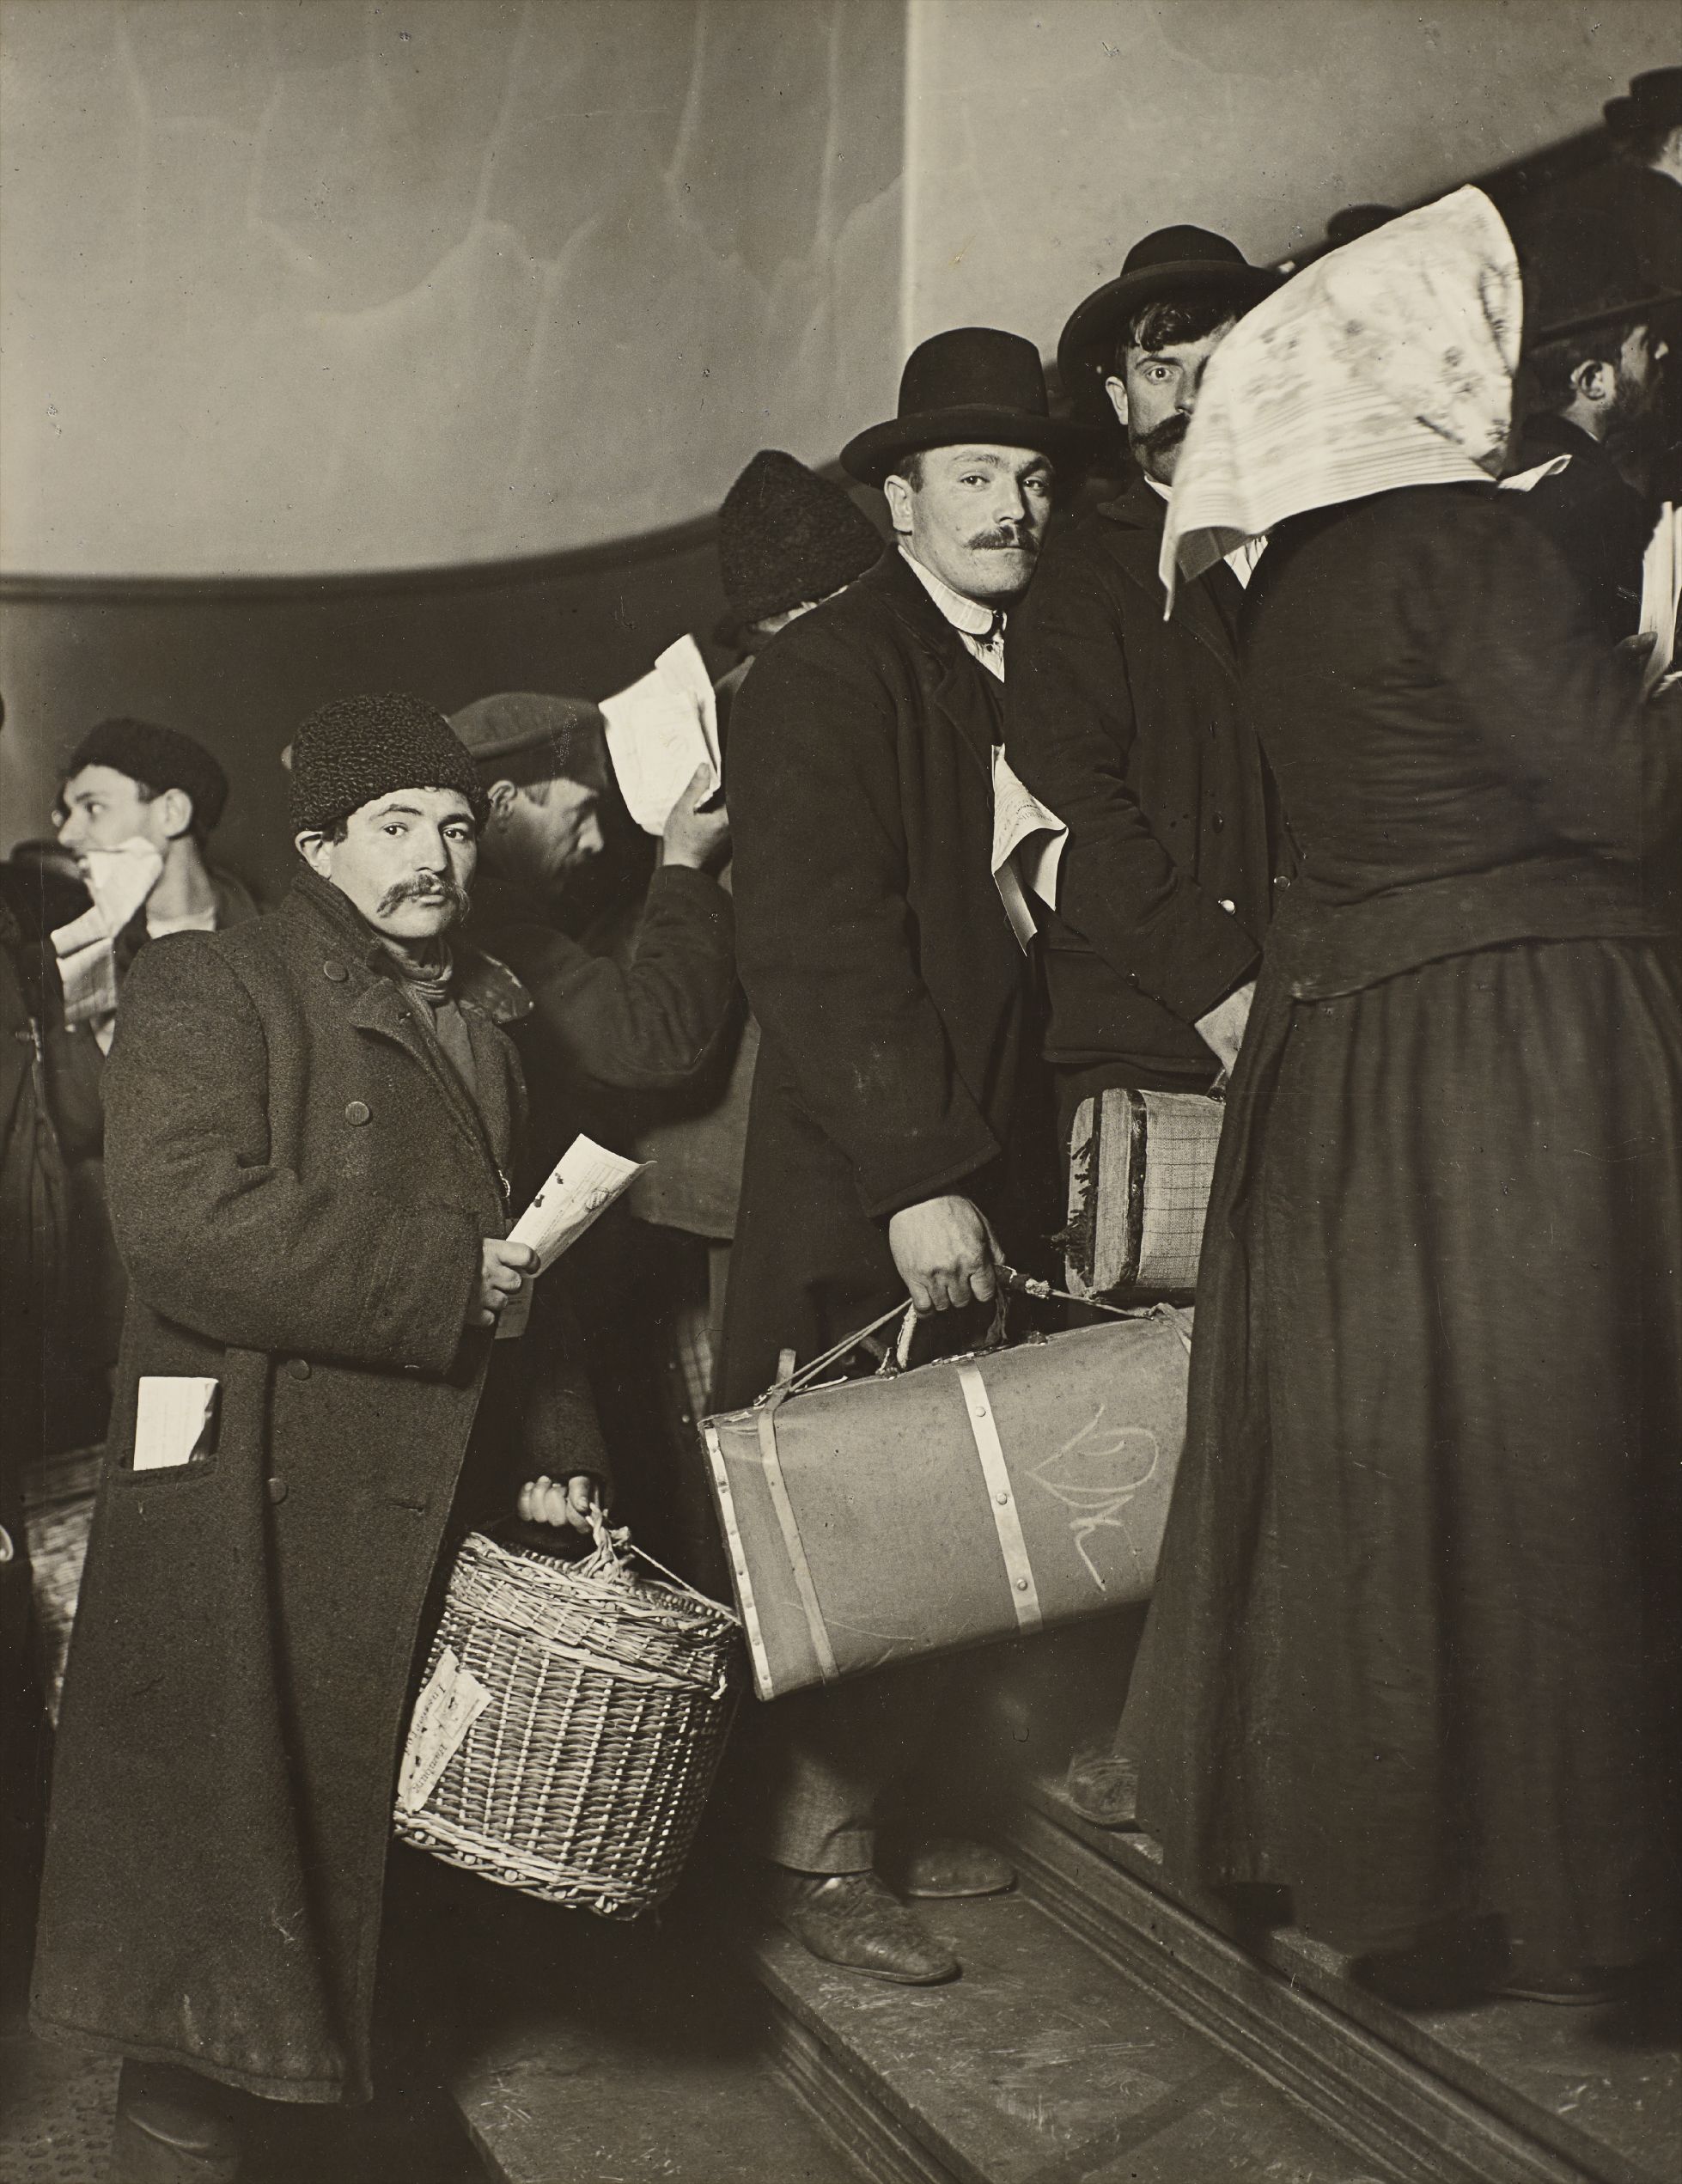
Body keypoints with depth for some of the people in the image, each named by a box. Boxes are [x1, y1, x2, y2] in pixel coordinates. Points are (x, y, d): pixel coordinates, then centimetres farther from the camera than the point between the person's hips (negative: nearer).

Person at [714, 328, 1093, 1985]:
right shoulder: (827, 671, -8)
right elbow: (820, 948, -16)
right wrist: (917, 1179, -20)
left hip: (981, 1166, 7)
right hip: (862, 1186, -7)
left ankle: (874, 1810, 25)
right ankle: (813, 1849, 16)